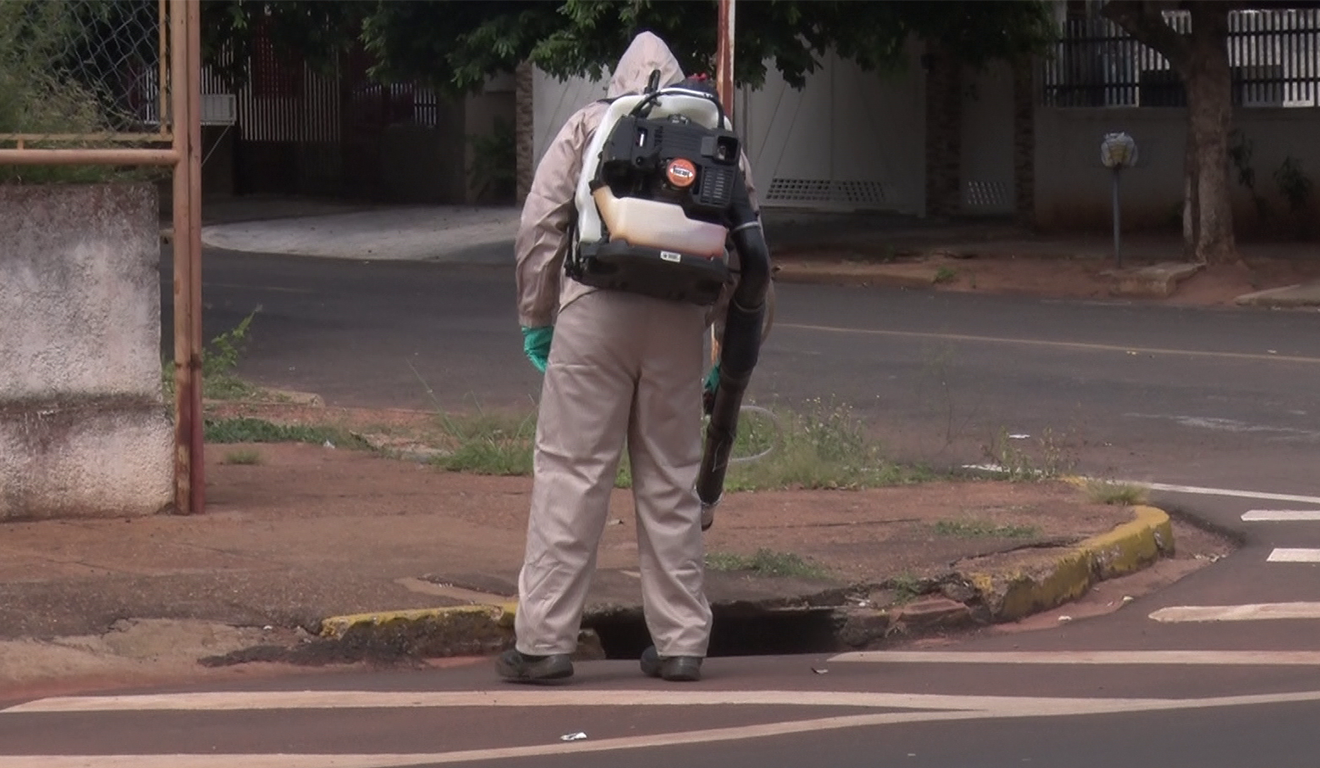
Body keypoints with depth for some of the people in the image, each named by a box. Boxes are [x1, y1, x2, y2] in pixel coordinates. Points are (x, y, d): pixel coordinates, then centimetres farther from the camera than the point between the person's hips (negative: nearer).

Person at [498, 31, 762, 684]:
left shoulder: (589, 124, 11)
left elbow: (539, 226, 5)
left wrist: (535, 317, 11)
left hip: (596, 309, -2)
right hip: (680, 318, 2)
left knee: (571, 472, -1)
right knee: (671, 479, 11)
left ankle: (545, 638, -3)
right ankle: (681, 641, 13)